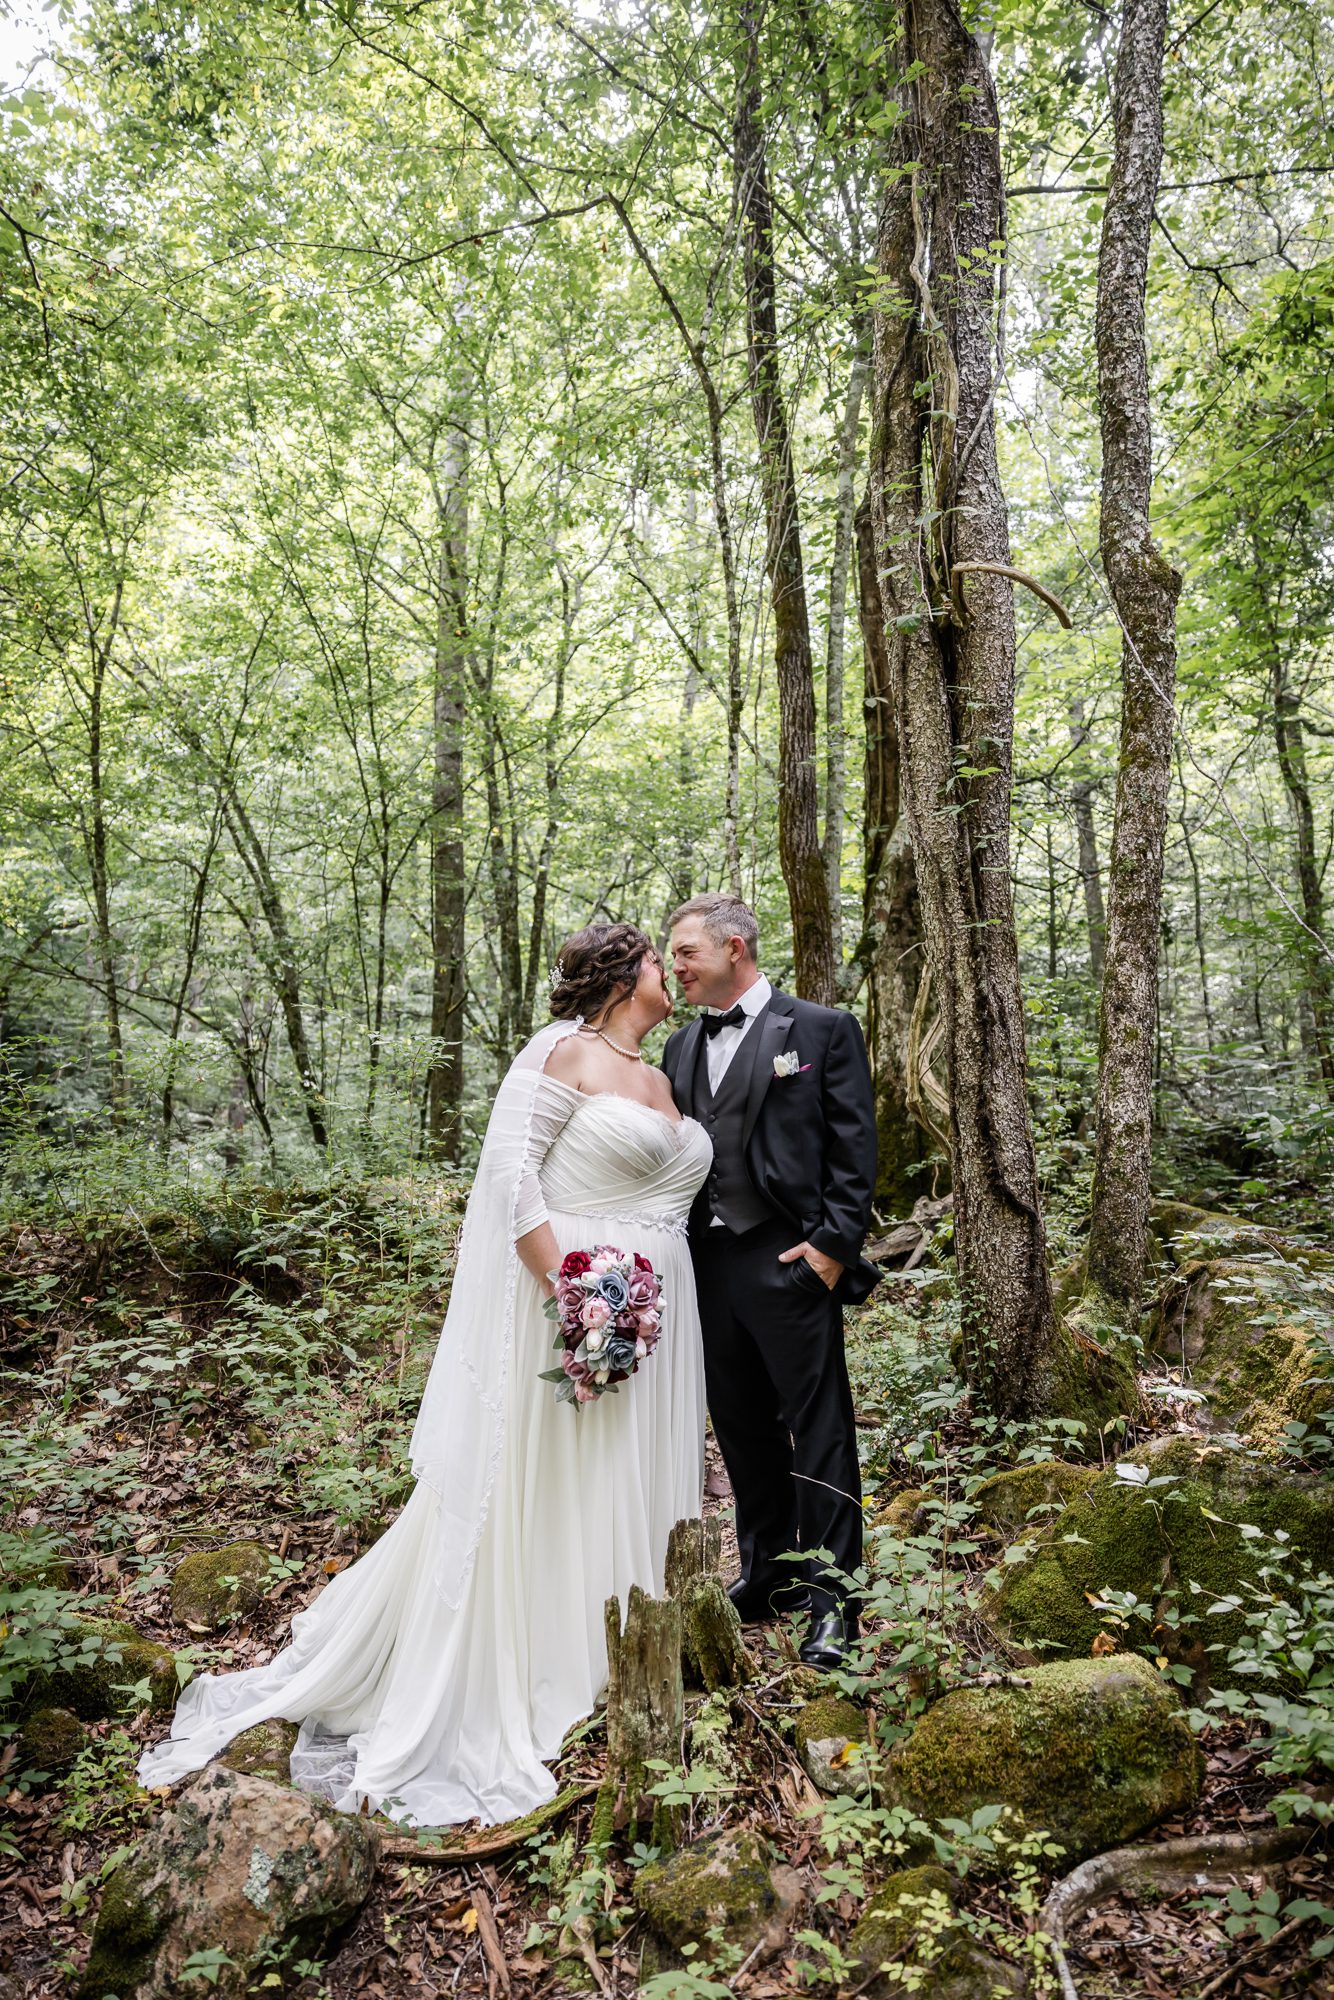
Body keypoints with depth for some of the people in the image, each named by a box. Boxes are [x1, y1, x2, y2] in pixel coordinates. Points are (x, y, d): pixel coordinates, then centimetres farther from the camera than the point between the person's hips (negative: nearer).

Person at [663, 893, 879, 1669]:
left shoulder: (823, 1029, -1)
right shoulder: (681, 1047, 15)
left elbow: (855, 1147, -5)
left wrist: (834, 1243, -13)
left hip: (789, 1261, -6)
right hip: (708, 1262, 6)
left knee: (818, 1430, 1)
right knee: (743, 1431, 15)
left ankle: (830, 1596, 11)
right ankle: (768, 1575, 30)